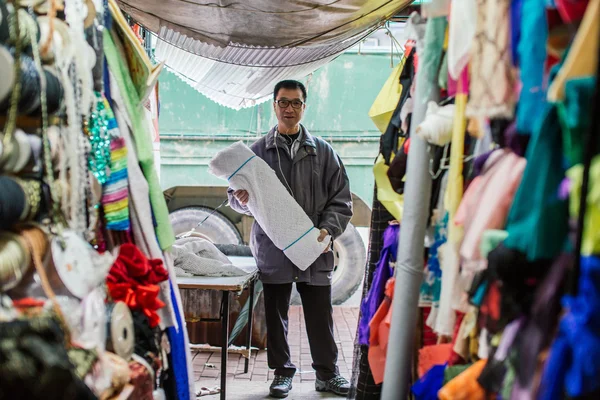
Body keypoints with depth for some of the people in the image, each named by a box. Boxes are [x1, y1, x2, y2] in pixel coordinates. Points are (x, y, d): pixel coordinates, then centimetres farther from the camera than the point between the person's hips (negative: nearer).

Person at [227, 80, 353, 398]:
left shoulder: (322, 151, 7)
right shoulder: (258, 151, 6)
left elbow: (341, 199, 6)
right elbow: (236, 196, 10)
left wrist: (328, 230, -10)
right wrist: (241, 199, -13)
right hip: (273, 249, 0)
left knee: (320, 315, 7)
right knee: (276, 315, 9)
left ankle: (327, 373, 23)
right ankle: (282, 372, 24)